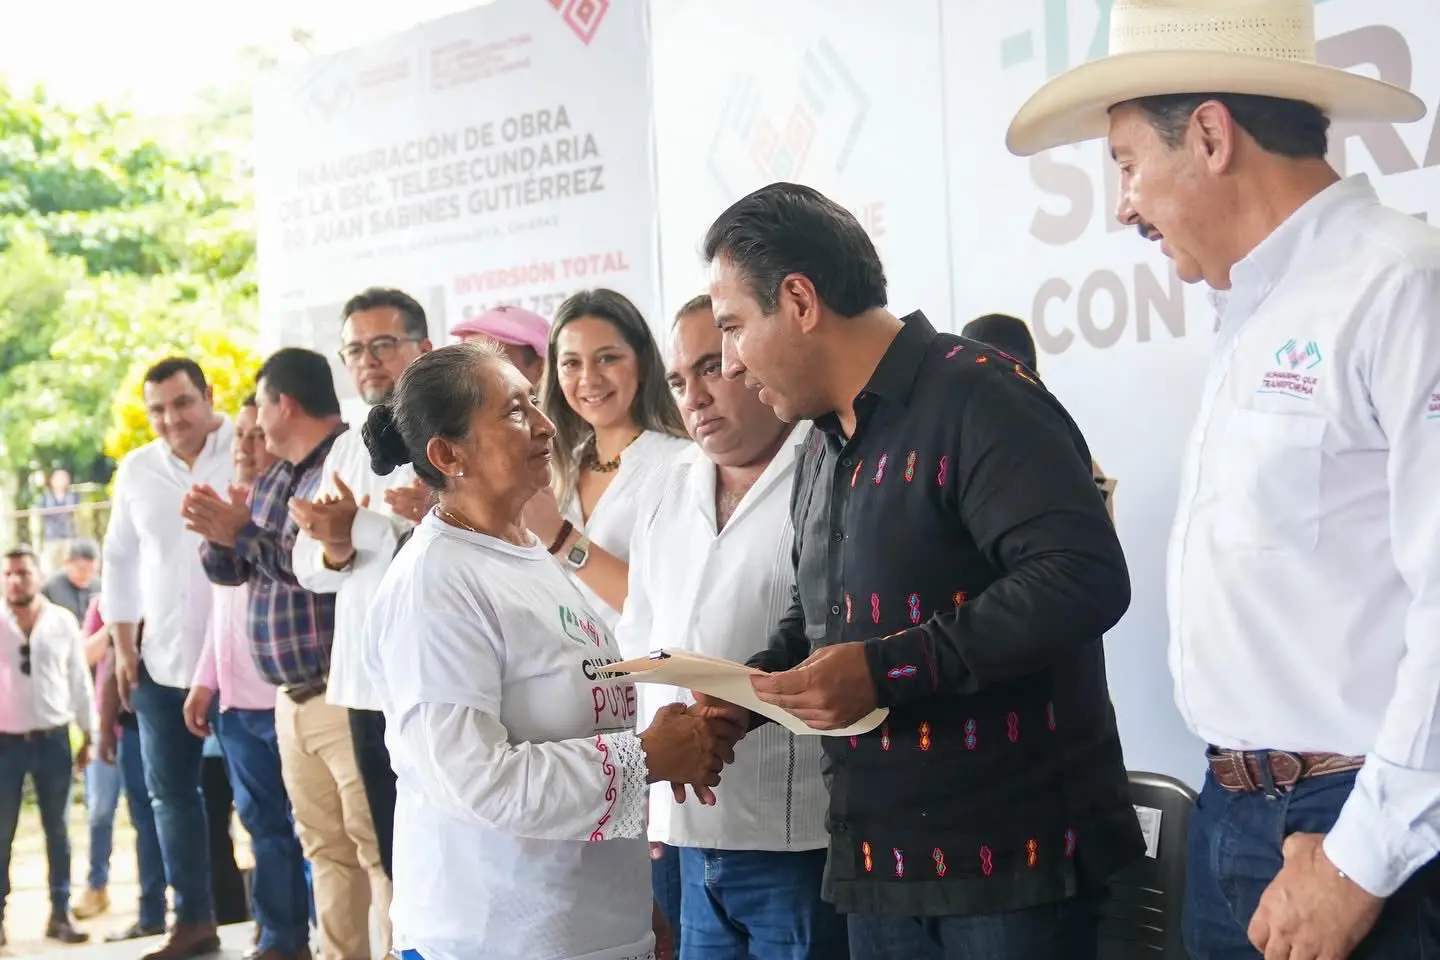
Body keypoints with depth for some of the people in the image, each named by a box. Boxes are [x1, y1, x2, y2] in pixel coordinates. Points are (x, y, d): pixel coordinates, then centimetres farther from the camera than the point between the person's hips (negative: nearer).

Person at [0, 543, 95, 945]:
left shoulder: (63, 621, 1)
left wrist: (88, 735, 7)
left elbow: (79, 680, 7)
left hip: (53, 740, 2)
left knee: (58, 831, 8)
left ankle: (60, 913, 15)